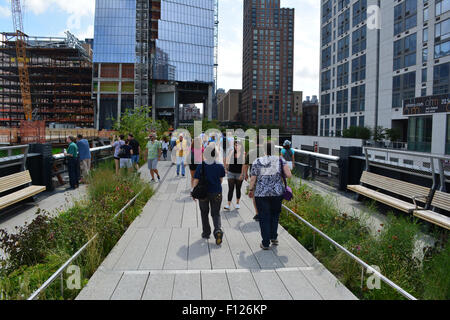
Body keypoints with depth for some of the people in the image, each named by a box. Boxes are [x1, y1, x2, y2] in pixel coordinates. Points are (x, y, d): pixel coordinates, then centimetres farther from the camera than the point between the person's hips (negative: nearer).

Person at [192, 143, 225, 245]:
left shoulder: (201, 166, -13)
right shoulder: (220, 166, -8)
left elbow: (196, 181, -11)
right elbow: (221, 179, 5)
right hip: (216, 193, 1)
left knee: (204, 213, 17)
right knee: (216, 213, 11)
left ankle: (206, 233, 25)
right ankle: (218, 230, -14)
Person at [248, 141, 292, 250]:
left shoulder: (257, 162, -2)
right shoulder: (281, 160, -1)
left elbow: (253, 179, -2)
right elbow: (289, 175, -10)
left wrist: (251, 190, 13)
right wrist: (280, 174, 10)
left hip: (261, 194, -1)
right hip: (277, 193, 1)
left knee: (264, 218, 7)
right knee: (275, 214, 23)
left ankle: (265, 243, 10)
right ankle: (274, 237, 21)